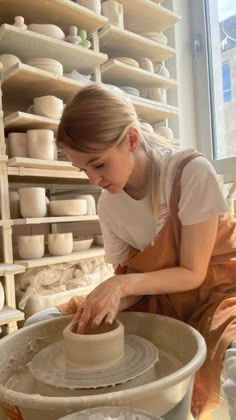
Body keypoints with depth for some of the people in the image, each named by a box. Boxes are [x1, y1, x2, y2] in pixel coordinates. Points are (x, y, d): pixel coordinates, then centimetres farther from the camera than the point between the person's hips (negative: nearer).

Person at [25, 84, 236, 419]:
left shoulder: (191, 172, -22)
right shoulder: (109, 205, -8)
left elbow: (193, 274, -18)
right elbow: (128, 276, -2)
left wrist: (123, 284, -28)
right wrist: (107, 297, -23)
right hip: (158, 297, 4)